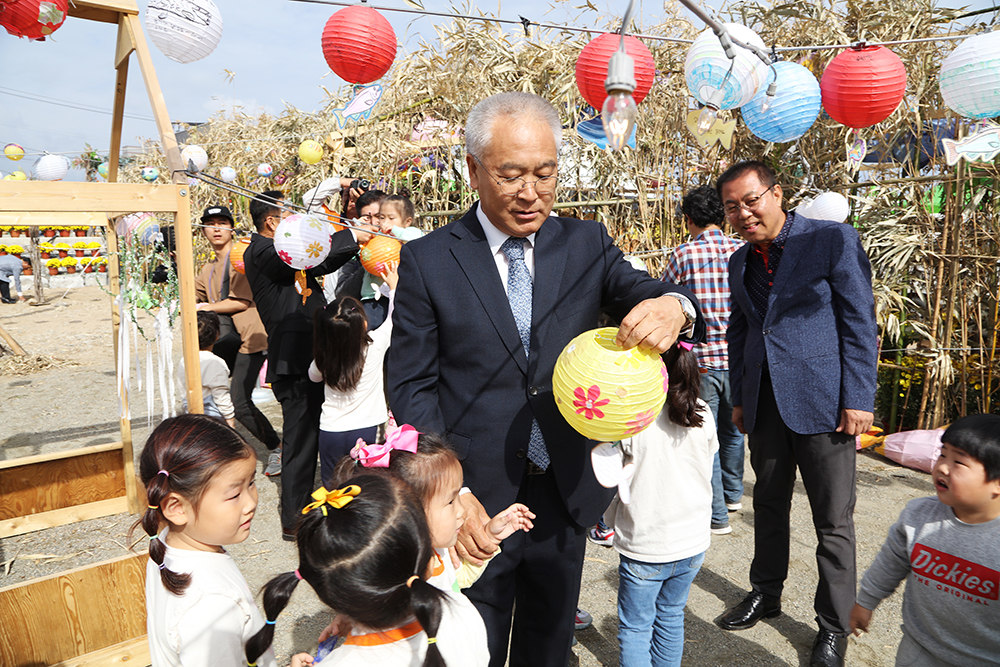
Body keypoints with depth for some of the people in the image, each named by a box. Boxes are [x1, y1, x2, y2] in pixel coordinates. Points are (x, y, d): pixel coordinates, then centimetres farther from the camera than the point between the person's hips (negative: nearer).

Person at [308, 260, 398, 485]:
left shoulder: (323, 358, -8)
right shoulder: (375, 346, -15)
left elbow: (314, 376, 17)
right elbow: (394, 318, 3)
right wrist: (394, 284, 16)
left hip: (330, 431, 2)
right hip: (363, 431, -2)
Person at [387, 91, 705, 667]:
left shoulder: (586, 243, 1)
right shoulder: (427, 260, -8)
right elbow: (411, 387, -7)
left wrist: (672, 305, -37)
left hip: (567, 500, 3)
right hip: (476, 508, -2)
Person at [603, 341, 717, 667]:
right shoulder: (703, 413, -7)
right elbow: (707, 470, 6)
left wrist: (613, 520, 7)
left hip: (644, 545, -4)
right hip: (693, 541, 5)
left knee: (635, 627, 12)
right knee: (671, 616, 23)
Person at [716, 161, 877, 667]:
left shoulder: (834, 240, -6)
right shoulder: (740, 261, 11)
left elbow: (859, 322, -8)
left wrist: (858, 398, -12)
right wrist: (738, 397, 13)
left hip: (823, 401, -5)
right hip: (765, 405, 5)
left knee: (833, 520, 4)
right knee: (769, 504, 18)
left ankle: (834, 625, 21)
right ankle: (766, 593, 36)